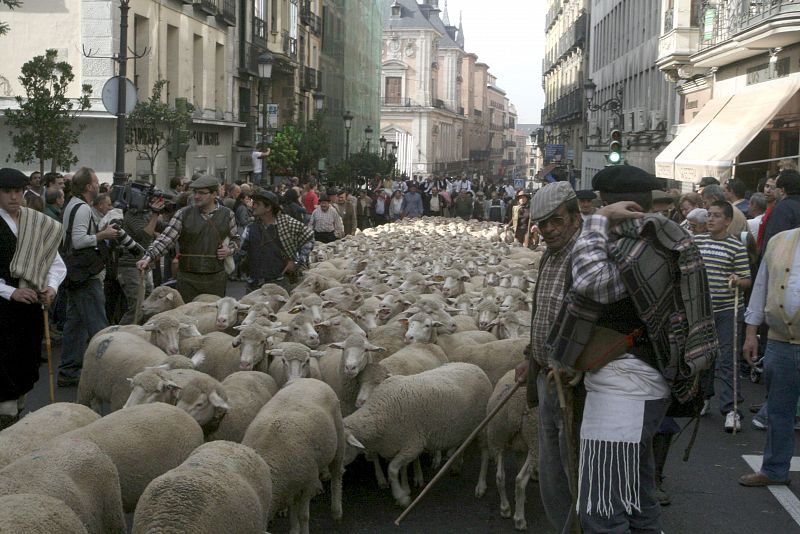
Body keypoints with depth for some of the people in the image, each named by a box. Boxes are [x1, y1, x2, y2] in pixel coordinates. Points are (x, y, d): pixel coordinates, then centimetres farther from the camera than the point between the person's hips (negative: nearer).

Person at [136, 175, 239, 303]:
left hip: (216, 279, 1)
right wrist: (148, 258, -22)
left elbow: (234, 238, 21)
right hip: (188, 280, -1)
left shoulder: (227, 215, 5)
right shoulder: (183, 214, -2)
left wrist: (230, 250, -1)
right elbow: (165, 239, -8)